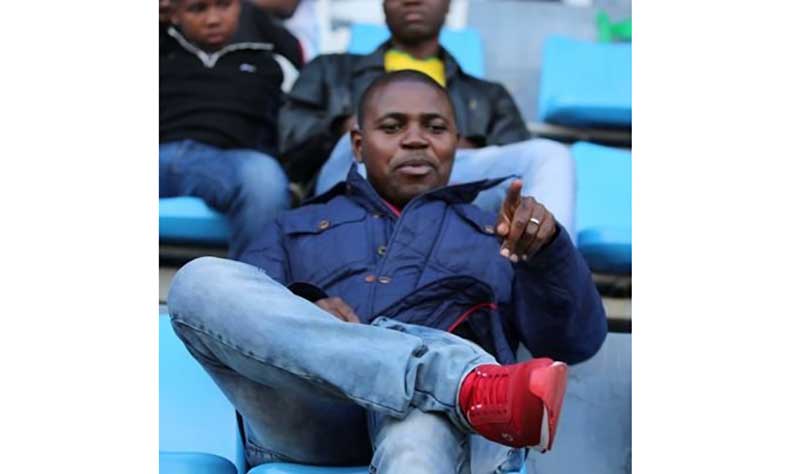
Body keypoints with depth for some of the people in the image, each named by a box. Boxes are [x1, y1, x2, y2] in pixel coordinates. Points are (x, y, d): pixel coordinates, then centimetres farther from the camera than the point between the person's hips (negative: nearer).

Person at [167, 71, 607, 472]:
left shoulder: (496, 235, 30)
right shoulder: (296, 229, 33)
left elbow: (575, 341, 14)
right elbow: (237, 316, 15)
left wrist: (547, 249, -6)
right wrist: (302, 314, -8)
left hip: (444, 424, -2)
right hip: (308, 420, 2)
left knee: (422, 413, -39)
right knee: (201, 279, -24)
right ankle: (466, 383, -38)